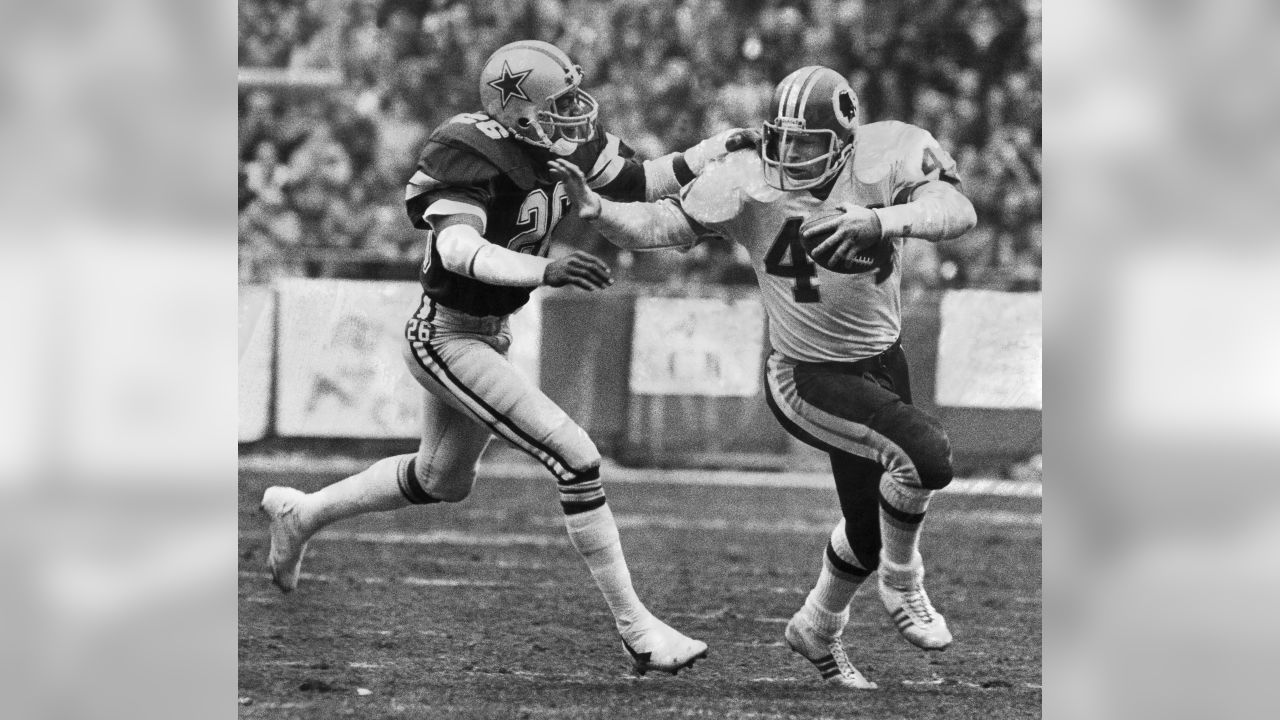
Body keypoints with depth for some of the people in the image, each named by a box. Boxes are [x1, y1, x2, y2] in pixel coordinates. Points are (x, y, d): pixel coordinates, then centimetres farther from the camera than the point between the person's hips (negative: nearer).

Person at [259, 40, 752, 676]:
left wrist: (724, 145, 0)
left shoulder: (560, 145, -3)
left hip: (488, 334, 10)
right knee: (576, 461, -16)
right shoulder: (476, 158, -26)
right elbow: (458, 248, -41)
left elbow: (637, 183, 8)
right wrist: (546, 271, -55)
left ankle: (300, 513, 47)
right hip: (447, 341, -10)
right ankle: (634, 628, -10)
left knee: (443, 480, 28)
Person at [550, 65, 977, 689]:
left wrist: (878, 222, -45)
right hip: (807, 377, -5)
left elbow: (957, 211, -29)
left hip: (880, 361, 5)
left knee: (868, 531, 19)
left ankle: (818, 631, 47)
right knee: (925, 453, -28)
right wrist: (596, 210, -36)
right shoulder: (749, 184, -18)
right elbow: (662, 224, -18)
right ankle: (902, 586, -3)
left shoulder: (885, 159, -15)